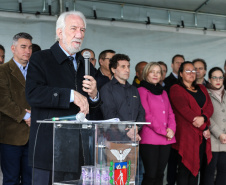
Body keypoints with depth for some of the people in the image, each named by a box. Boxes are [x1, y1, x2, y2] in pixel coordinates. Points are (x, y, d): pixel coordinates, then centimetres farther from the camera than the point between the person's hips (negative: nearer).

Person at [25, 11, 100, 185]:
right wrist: (71, 94, -20)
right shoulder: (40, 59, 0)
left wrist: (93, 95, -3)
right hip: (49, 147, -5)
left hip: (79, 149, 5)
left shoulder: (86, 65, 18)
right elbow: (33, 94, -17)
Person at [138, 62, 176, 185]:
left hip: (165, 140, 6)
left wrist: (171, 129, -4)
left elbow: (170, 113, 16)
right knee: (150, 175, -9)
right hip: (149, 140, -6)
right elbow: (146, 115, -9)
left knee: (159, 175, 6)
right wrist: (164, 131, -12)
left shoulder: (163, 93, 21)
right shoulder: (142, 90, -1)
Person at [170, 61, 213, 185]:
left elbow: (210, 107, 7)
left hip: (202, 135, 6)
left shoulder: (201, 89, 20)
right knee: (185, 169, -6)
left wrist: (203, 118, -17)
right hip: (186, 134, -6)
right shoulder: (176, 89, -1)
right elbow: (184, 110, -11)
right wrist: (204, 128, -12)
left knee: (196, 169, 7)